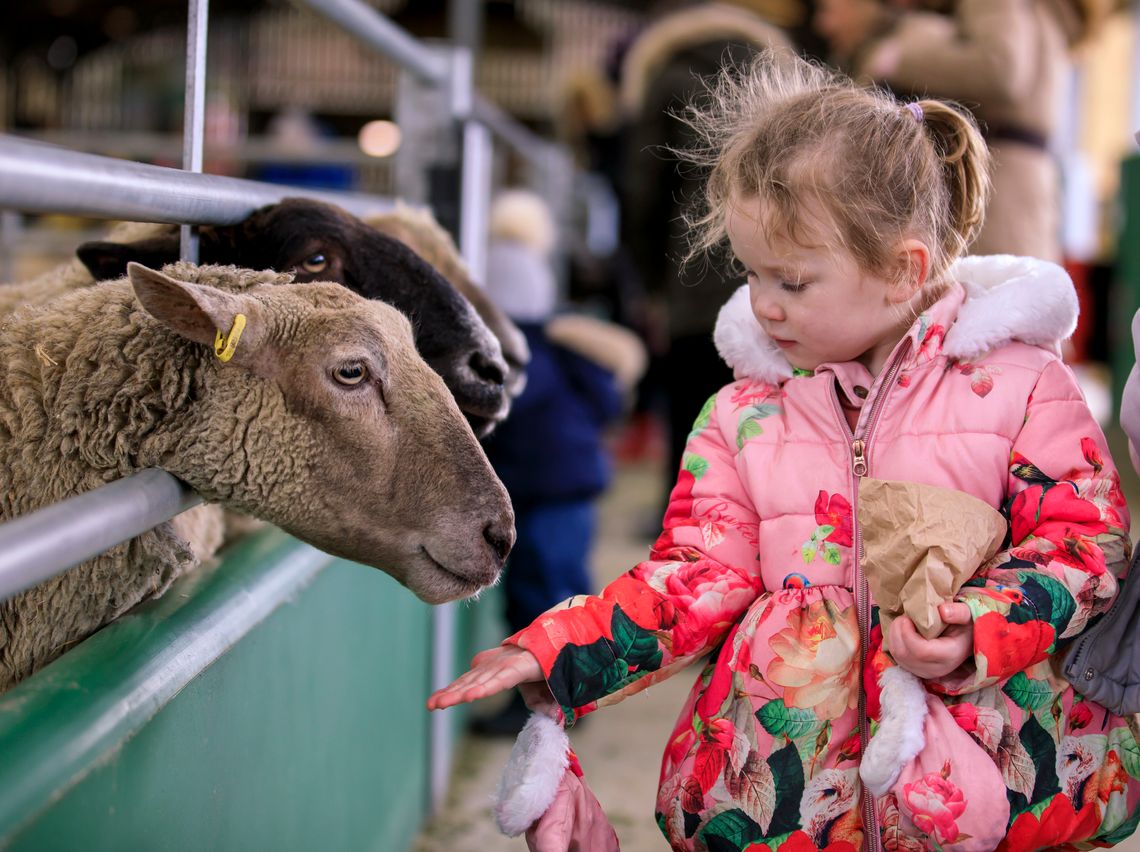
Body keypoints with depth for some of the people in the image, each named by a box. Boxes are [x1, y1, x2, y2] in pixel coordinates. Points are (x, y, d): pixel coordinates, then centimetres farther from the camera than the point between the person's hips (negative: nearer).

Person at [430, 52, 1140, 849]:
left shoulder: (1016, 380, 1)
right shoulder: (746, 409, 9)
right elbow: (698, 573, 7)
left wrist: (981, 631, -18)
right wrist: (551, 650, -5)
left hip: (984, 694, -5)